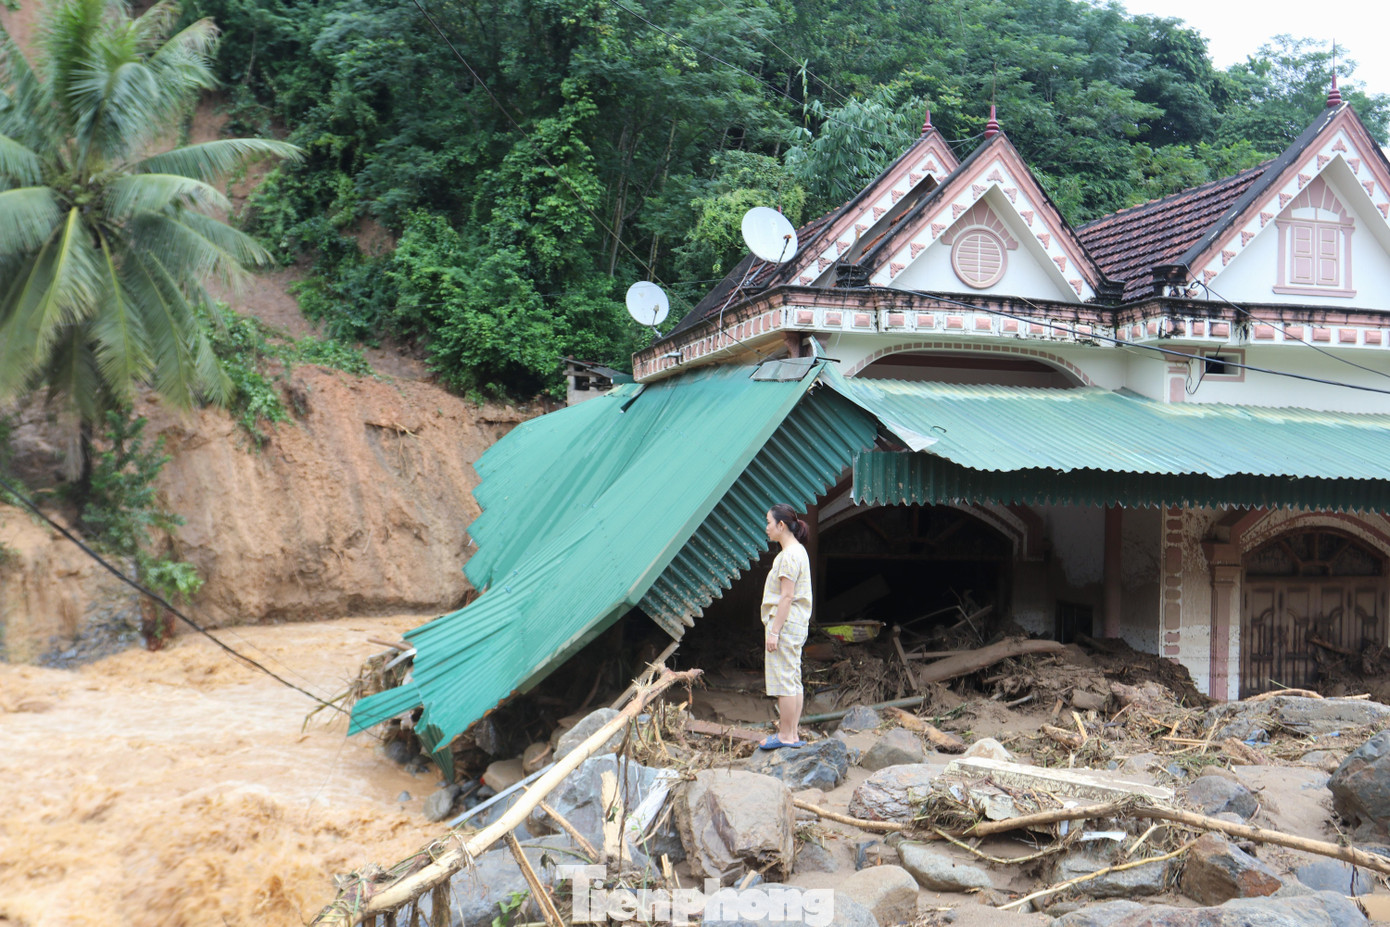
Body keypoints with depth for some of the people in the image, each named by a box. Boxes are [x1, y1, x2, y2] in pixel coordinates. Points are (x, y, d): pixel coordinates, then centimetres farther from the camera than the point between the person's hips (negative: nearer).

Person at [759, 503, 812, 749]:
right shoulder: (797, 551, 16)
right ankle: (791, 734, 16)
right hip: (796, 625, 11)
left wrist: (774, 631, -19)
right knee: (793, 681, 12)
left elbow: (787, 597, -20)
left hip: (785, 624, -11)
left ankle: (785, 736, -1)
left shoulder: (790, 555, -16)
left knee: (783, 681, -6)